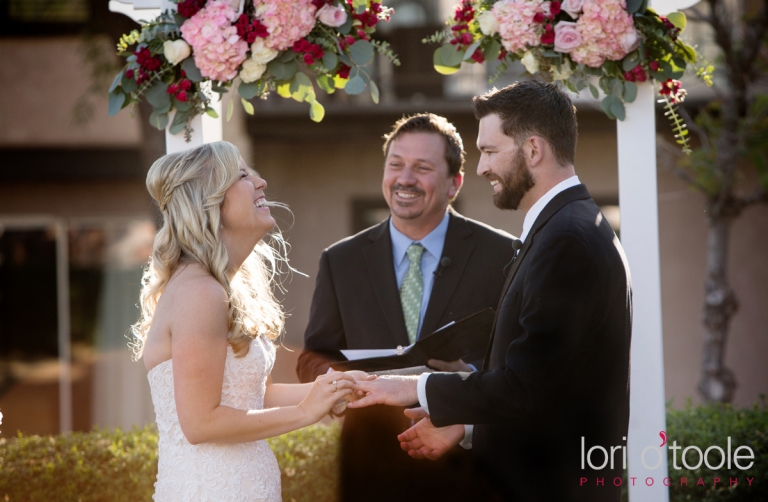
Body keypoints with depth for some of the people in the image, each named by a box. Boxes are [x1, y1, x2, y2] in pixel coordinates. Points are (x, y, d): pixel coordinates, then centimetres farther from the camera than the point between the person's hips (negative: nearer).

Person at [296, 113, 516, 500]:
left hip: (467, 468, -2)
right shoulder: (340, 262, 6)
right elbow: (313, 361, 9)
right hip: (372, 468, 2)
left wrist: (471, 376, -21)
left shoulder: (502, 255, -2)